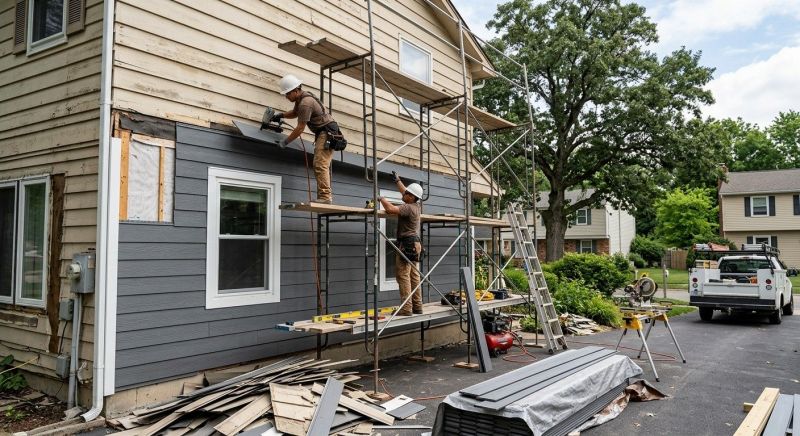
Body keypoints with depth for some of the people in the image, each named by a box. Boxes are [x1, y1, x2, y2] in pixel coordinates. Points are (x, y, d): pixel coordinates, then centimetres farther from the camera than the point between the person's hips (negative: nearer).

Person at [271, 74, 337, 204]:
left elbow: (300, 128, -18)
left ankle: (325, 196, -22)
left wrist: (285, 142, -10)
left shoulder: (306, 103, -19)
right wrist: (281, 115, 13)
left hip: (326, 132, -11)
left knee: (320, 165, -17)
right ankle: (326, 194, 8)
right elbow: (294, 113, 31)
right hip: (324, 133, 11)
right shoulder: (301, 98, 13)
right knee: (322, 165, 8)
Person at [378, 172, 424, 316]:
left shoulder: (408, 208, -14)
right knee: (414, 276, 9)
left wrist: (382, 198, -10)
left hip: (406, 244, -9)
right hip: (414, 244, 9)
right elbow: (404, 192, 30)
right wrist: (397, 180, 36)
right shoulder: (417, 206, 12)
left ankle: (406, 308, -13)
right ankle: (417, 307, 11)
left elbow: (390, 209, -27)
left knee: (403, 276, -10)